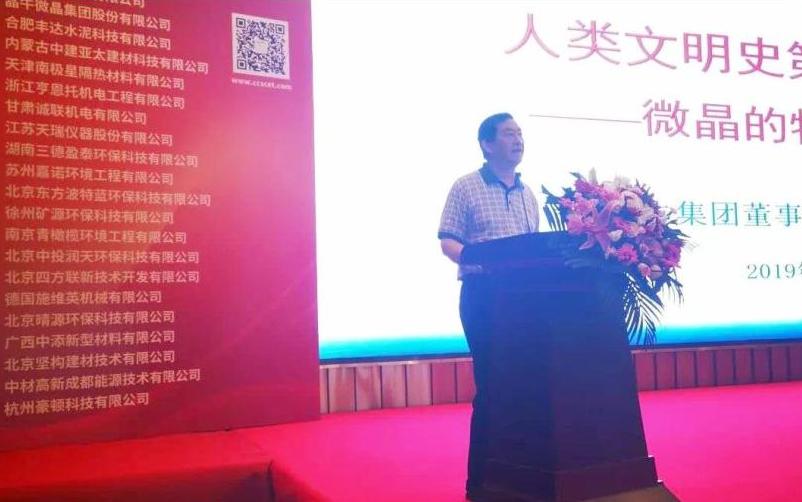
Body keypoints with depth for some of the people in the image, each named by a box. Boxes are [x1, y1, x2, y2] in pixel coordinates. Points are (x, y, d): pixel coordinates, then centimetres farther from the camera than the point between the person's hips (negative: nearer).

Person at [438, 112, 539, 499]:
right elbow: (447, 242, -6)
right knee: (490, 385, -5)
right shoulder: (466, 188, 0)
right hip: (483, 294, -6)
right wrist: (479, 260, -23)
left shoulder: (528, 194, 18)